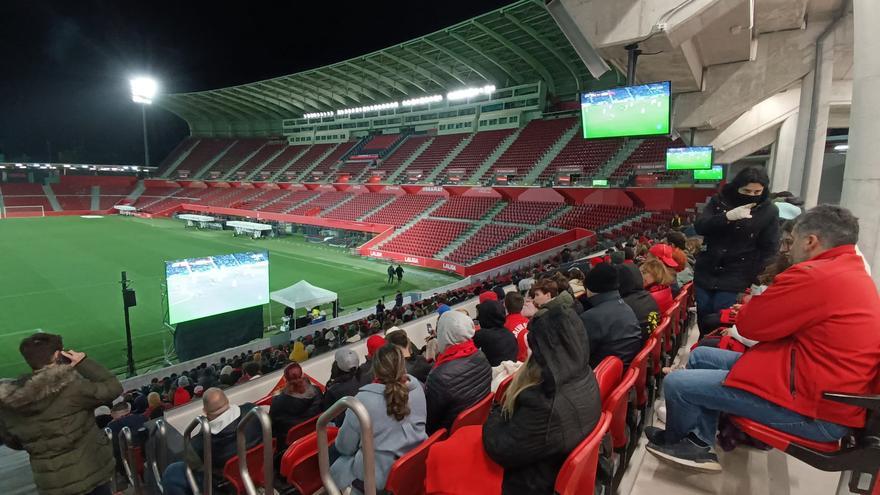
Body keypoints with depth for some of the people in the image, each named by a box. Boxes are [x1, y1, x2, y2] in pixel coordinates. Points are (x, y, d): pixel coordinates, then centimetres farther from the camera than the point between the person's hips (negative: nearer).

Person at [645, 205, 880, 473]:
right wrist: (759, 306, 3)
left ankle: (675, 441, 24)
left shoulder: (815, 275, -21)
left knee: (676, 382, -7)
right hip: (828, 390, 11)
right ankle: (699, 444, 17)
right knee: (702, 356, 16)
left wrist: (753, 304, 6)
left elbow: (748, 324, -13)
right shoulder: (855, 273, 13)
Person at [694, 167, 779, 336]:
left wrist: (756, 280, -10)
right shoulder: (718, 201, 0)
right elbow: (699, 227, -12)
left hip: (736, 277, -2)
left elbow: (768, 250, -3)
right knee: (703, 320, 10)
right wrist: (728, 217, -27)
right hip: (706, 272, 3)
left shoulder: (769, 211, -5)